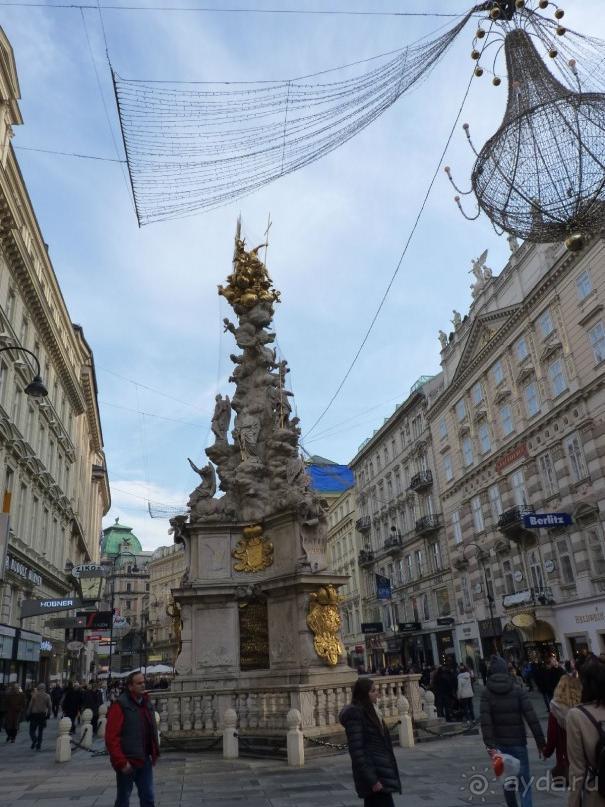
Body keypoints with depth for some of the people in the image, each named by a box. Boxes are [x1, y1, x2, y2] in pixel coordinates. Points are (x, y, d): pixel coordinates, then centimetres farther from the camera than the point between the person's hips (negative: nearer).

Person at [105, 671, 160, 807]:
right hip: (128, 762, -6)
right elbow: (111, 738, -19)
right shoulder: (120, 706, -15)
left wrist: (154, 753, 9)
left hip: (145, 760, 6)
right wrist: (121, 762, -21)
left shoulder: (146, 703, 8)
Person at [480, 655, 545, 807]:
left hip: (499, 744, 1)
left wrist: (490, 746, -15)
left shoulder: (486, 693, -3)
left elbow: (485, 722, -13)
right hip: (518, 743, -1)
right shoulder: (518, 691, -4)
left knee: (507, 781, 18)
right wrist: (541, 742, -6)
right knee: (524, 783, 5)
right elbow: (532, 718, -11)